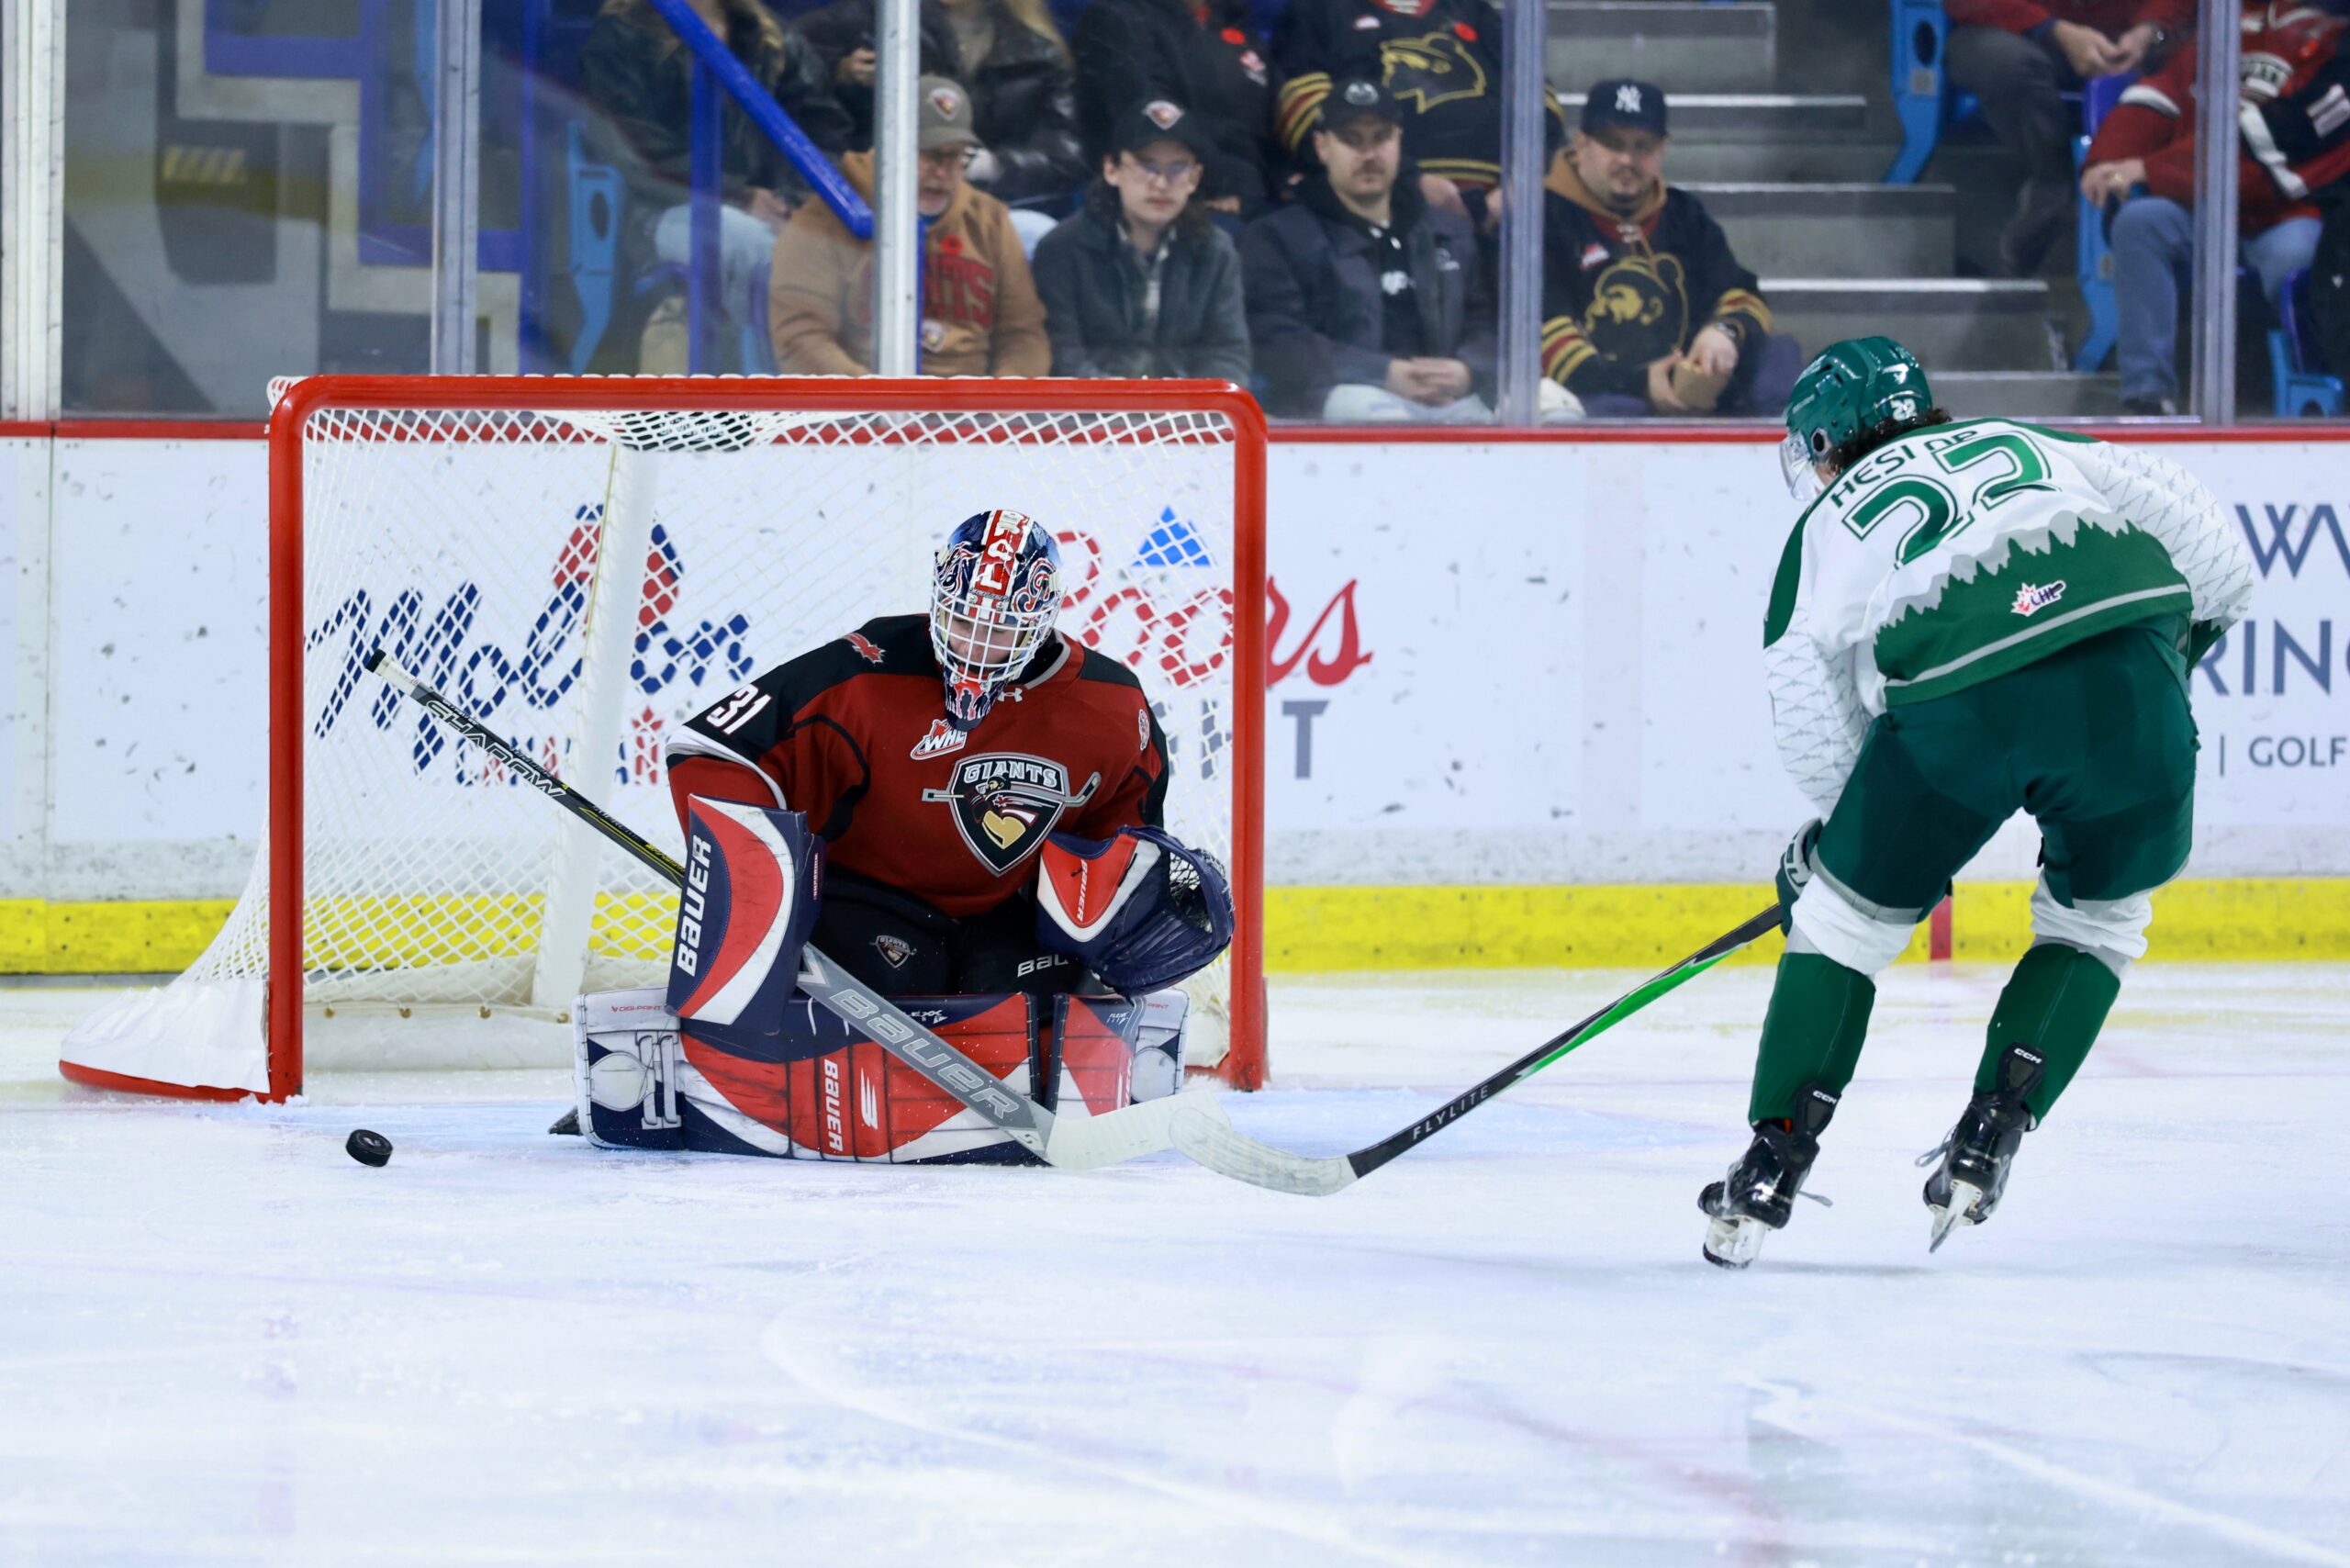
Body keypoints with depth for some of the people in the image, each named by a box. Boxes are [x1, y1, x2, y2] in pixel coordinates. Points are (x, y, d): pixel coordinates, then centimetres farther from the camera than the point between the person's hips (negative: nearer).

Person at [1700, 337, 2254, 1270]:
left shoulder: (1824, 526, 26)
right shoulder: (2033, 445, 32)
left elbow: (1814, 717, 21)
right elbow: (2193, 523, 23)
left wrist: (1828, 842, 38)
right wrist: (2197, 628, 40)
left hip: (1955, 703, -2)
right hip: (2128, 678, 2)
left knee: (1843, 918, 19)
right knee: (2097, 922, 25)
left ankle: (1769, 1171, 15)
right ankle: (1989, 1136, 12)